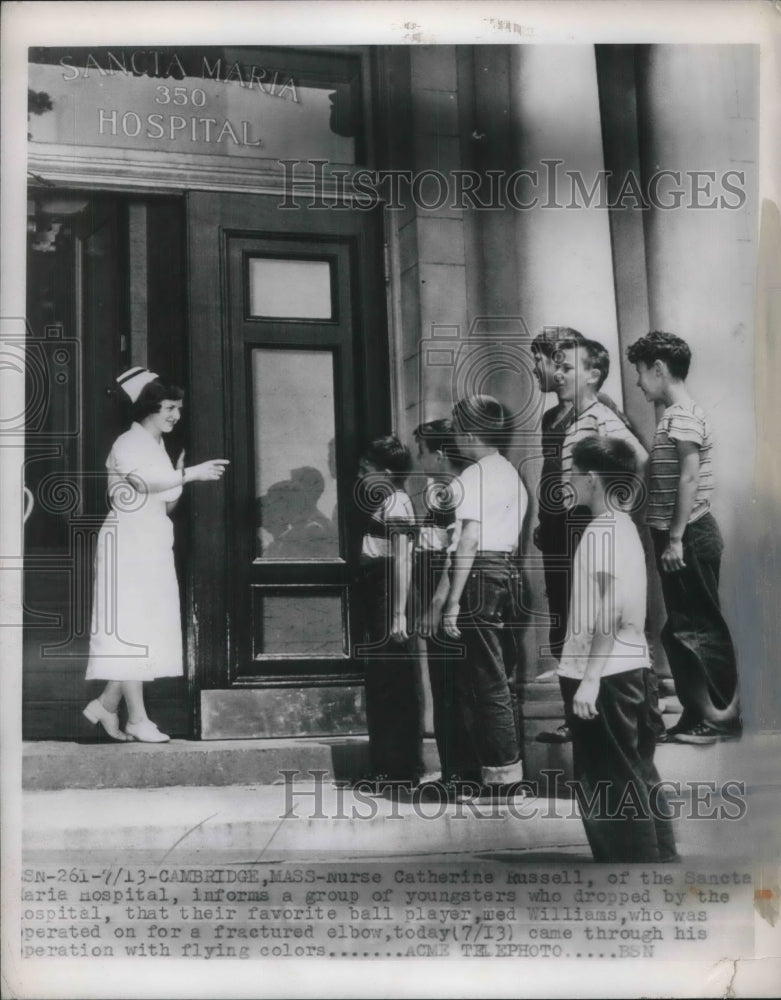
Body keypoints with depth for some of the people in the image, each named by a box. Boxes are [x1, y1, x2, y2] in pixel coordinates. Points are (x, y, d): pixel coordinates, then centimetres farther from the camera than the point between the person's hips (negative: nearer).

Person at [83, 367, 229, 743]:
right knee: (131, 628, -7)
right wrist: (191, 473, -26)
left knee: (148, 630, 7)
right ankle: (138, 718, -7)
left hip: (154, 548, 9)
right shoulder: (128, 443, -7)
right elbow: (144, 479, -27)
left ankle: (106, 704, 15)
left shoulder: (157, 447, 19)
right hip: (128, 546, -9)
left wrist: (178, 480, 2)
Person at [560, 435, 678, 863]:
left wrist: (589, 679, -22)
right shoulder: (624, 525, 12)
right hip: (630, 667, 9)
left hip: (604, 674, -9)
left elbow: (608, 613, -21)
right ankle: (657, 856, 22)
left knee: (606, 782, -1)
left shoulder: (601, 531, -15)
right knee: (635, 773, 15)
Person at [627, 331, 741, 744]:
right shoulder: (676, 415, 16)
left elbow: (689, 478, -21)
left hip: (690, 538, -10)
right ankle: (698, 713, 19)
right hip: (681, 537, 10)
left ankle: (723, 716, 4)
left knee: (700, 628, -3)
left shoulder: (683, 415, -14)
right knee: (682, 629, 13)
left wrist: (676, 538, -21)